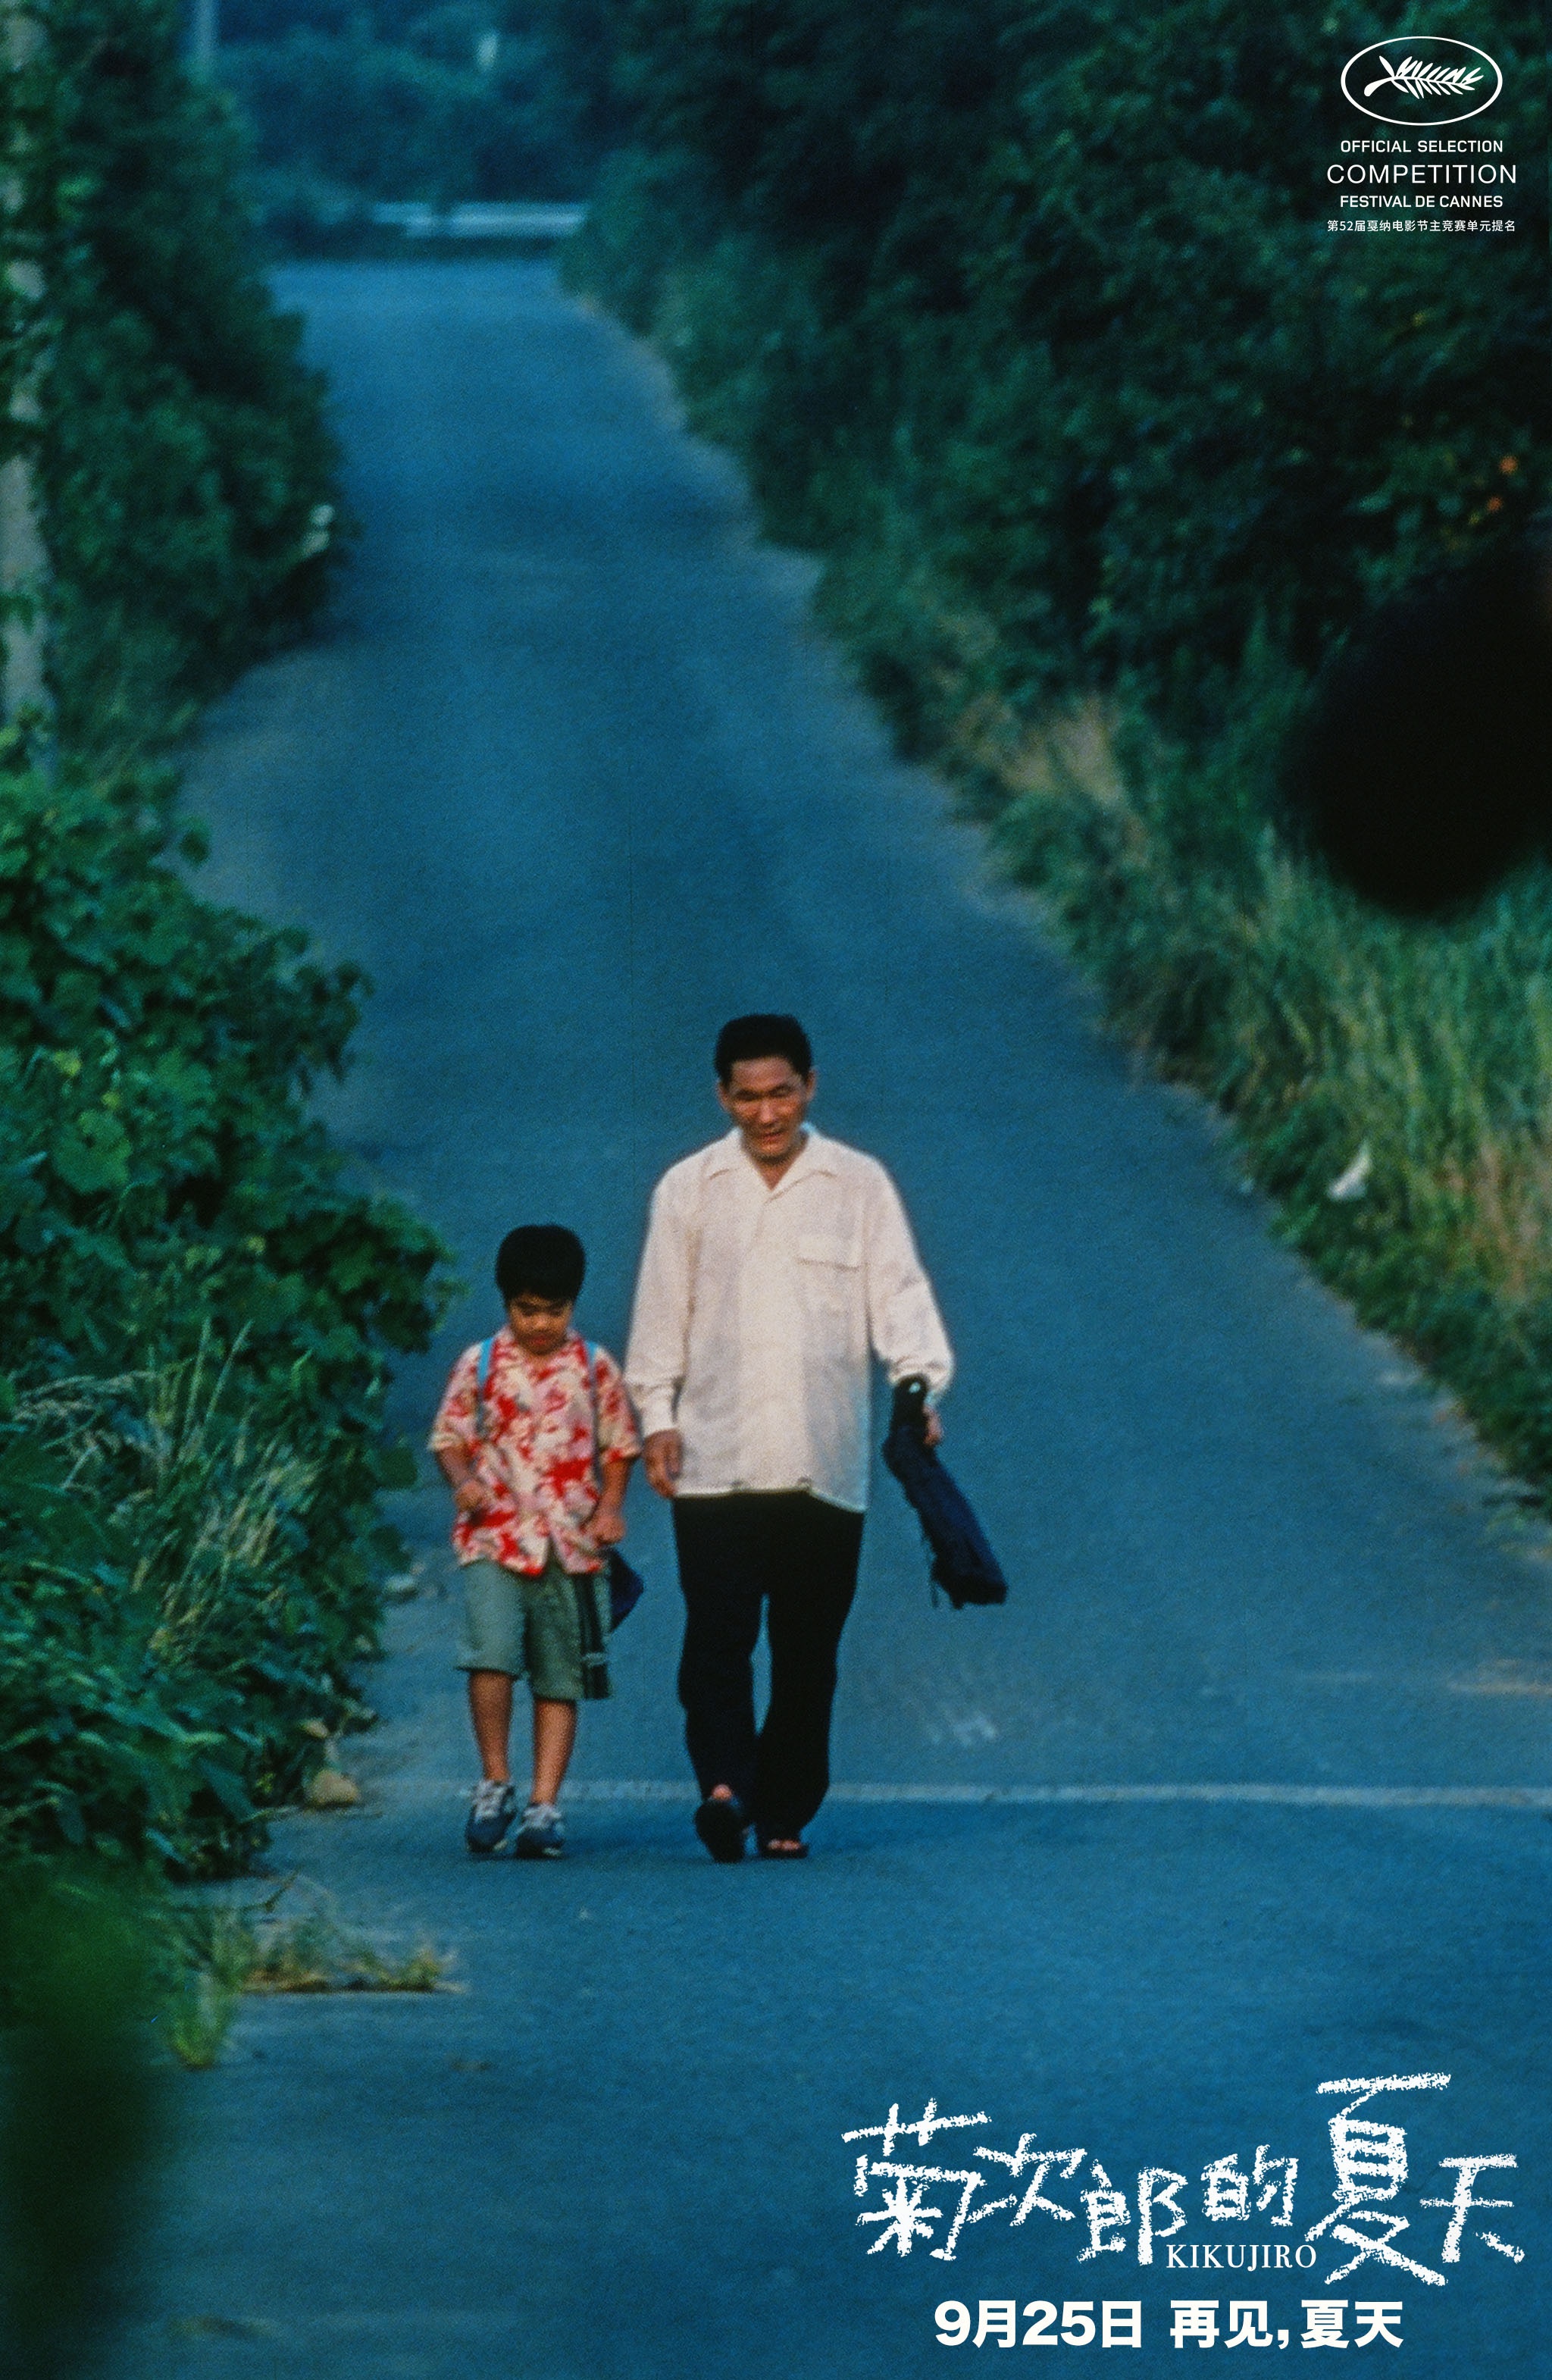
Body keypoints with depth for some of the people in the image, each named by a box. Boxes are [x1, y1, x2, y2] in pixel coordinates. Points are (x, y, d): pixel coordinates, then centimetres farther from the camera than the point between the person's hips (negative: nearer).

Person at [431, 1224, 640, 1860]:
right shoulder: (480, 1365, 5)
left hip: (572, 1546, 2)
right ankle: (495, 1780, -3)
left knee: (560, 1680, 3)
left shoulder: (594, 1368, 8)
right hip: (495, 1540, -2)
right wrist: (463, 1481, -12)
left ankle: (544, 1805, 9)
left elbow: (619, 1445, 14)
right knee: (492, 1652, -20)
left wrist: (611, 1505, -1)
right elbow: (449, 1437, 9)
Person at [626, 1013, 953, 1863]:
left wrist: (920, 1383, -16)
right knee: (718, 1633, -15)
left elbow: (898, 1292, 0)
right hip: (715, 1464, 0)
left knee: (808, 1648, 2)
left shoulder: (859, 1186, 8)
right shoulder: (689, 1189, 10)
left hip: (825, 1465, 0)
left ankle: (785, 1810, 9)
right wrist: (658, 1415, 1)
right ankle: (724, 1783, -25)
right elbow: (661, 1313, 11)